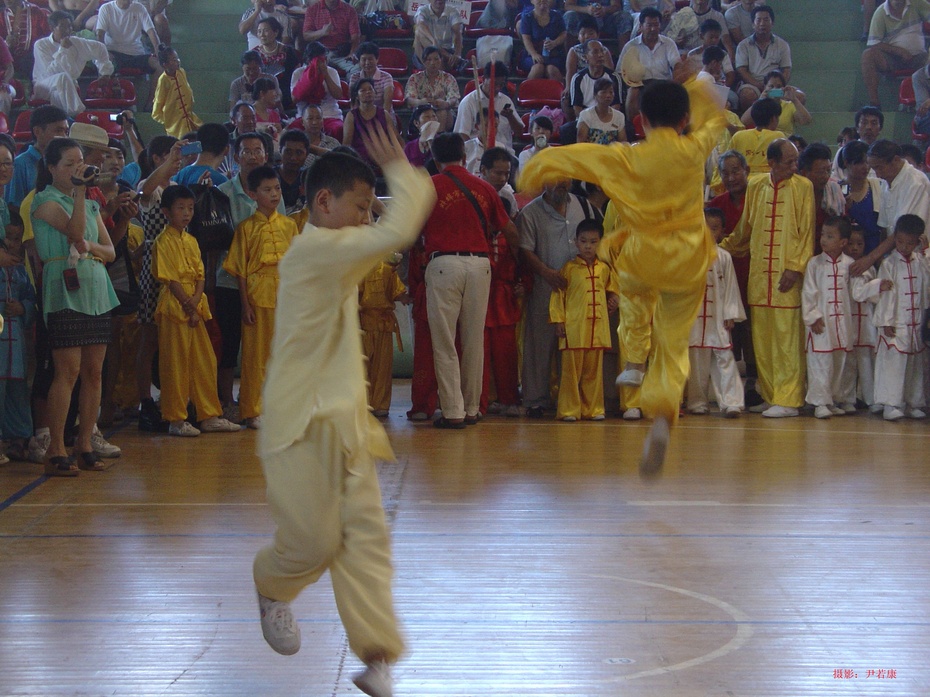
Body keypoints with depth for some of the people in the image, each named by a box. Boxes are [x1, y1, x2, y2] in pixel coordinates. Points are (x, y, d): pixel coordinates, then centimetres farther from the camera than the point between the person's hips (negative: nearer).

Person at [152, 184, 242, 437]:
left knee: (205, 362, 9)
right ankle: (176, 419, 3)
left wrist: (197, 298, -7)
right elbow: (170, 279, -13)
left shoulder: (191, 241, 16)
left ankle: (210, 415, 16)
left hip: (195, 306, 8)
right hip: (174, 307, -8)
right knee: (175, 365, -3)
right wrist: (189, 306, -14)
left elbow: (200, 274, 11)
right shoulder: (164, 241, -8)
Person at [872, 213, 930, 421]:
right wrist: (886, 321, -12)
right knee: (893, 362, -10)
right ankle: (891, 405, -8)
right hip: (895, 325, -5)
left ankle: (913, 403, 17)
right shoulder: (889, 264, -6)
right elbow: (886, 294, -9)